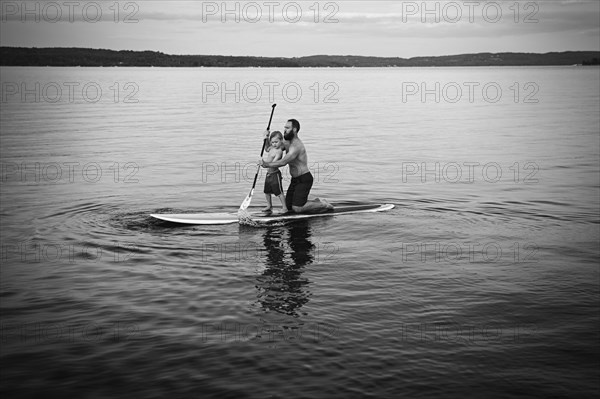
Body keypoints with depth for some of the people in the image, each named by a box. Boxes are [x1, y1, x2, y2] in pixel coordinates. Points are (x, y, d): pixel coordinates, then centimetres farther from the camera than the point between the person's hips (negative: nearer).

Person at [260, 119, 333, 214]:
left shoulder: (296, 145, -22)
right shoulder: (287, 143, 9)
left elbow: (283, 162, -31)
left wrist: (266, 164, -27)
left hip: (304, 179, -9)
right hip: (295, 179, 9)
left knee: (296, 208, -15)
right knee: (288, 205, 9)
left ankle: (323, 204, 4)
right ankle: (315, 202, 21)